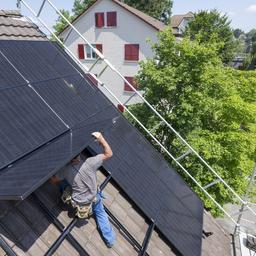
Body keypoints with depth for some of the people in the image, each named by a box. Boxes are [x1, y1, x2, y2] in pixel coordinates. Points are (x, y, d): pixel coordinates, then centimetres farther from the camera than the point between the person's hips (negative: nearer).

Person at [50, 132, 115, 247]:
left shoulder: (66, 169, -24)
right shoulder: (90, 163, -30)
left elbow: (53, 180, -6)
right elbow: (109, 154, -22)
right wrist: (101, 138, -28)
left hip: (79, 203, 1)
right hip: (94, 198, -1)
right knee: (100, 213, 27)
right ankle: (109, 239, 32)